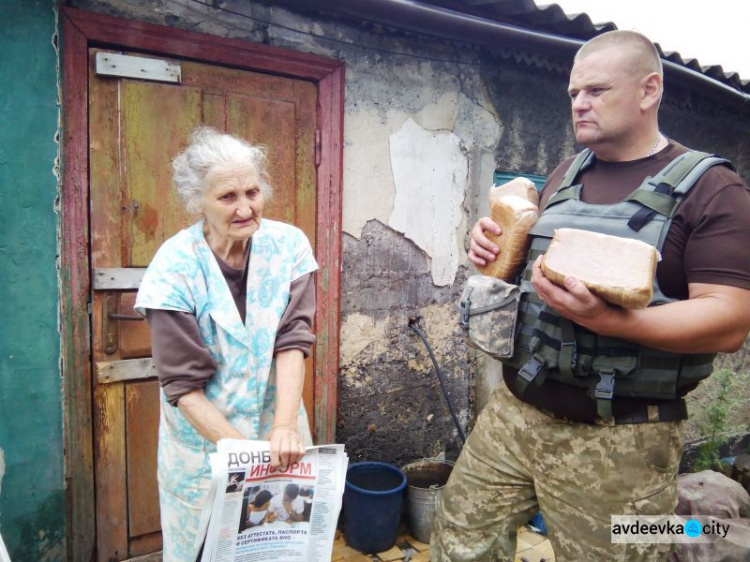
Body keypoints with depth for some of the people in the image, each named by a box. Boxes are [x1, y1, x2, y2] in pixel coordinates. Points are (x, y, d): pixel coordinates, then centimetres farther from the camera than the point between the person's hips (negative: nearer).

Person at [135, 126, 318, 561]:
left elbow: (293, 341, -15)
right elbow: (184, 385, -16)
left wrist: (284, 427, -25)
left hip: (276, 427, 2)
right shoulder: (175, 267, -17)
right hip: (204, 437, -2)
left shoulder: (289, 245, -10)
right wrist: (242, 448, -21)